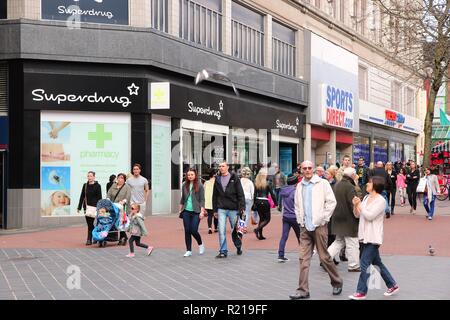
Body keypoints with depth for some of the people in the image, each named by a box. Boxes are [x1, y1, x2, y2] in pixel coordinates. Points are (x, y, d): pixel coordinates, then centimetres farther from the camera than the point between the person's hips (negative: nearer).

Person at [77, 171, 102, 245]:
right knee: (89, 224, 6)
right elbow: (82, 196, 13)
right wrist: (79, 207, 11)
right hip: (86, 206, 5)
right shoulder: (85, 185, 10)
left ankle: (89, 239, -5)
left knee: (90, 224, -9)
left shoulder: (97, 186, -3)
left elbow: (99, 198, -4)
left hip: (93, 206, -5)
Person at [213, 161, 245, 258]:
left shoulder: (234, 178, -1)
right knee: (221, 231, -4)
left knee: (235, 230, 9)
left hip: (233, 209, -2)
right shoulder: (217, 179, 9)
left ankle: (238, 246, 32)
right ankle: (223, 251, 2)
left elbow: (240, 194, -4)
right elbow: (214, 195, 14)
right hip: (221, 209, 2)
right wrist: (215, 210, 10)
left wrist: (241, 207, -12)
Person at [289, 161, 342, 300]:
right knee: (304, 258, 1)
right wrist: (300, 220, 10)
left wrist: (323, 218, -8)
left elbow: (332, 202, -6)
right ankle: (303, 290, 4)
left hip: (319, 226, -4)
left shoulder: (322, 183, -3)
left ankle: (337, 283, 23)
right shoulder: (299, 186, 11)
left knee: (324, 257, 2)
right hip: (305, 227, 4)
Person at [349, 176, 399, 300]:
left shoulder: (381, 200, -12)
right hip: (365, 236, 8)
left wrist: (360, 205, -12)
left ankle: (361, 292, -1)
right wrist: (355, 206, -6)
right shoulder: (366, 198, 11)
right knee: (377, 263, 16)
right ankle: (392, 285, 28)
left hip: (373, 237, -8)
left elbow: (370, 216, -19)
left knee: (364, 264, -8)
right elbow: (357, 215, 12)